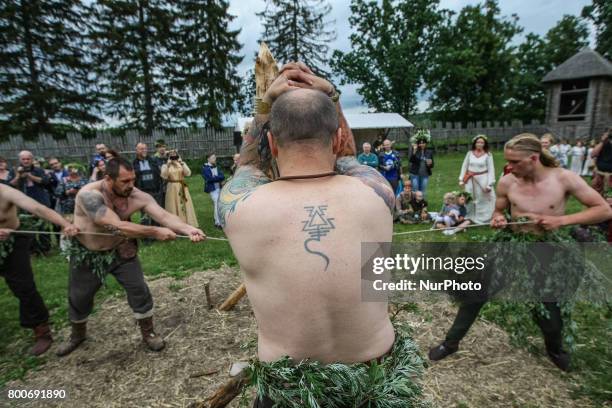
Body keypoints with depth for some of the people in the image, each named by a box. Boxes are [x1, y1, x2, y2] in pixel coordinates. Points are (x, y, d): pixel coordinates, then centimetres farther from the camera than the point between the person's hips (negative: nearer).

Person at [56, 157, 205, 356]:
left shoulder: (137, 196, -23)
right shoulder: (89, 195, -34)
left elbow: (164, 215, -34)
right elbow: (117, 226, -42)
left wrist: (188, 229, -51)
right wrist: (155, 232, -43)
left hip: (120, 249, 2)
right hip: (87, 253, -1)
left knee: (139, 290, -4)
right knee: (78, 297, 17)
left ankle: (148, 333, 18)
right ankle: (77, 335, 47)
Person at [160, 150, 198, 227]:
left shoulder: (182, 164, 6)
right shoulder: (165, 165, 1)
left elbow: (188, 173, -9)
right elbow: (164, 176, -14)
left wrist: (182, 163, -13)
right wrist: (168, 165, -17)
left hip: (182, 188, 2)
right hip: (172, 189, -2)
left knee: (185, 206, 4)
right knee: (173, 207, 1)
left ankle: (187, 224, 12)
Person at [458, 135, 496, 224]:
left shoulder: (488, 155, -6)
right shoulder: (470, 153, 2)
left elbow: (491, 170, -8)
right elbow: (464, 167, 6)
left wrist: (490, 184, -14)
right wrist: (461, 180, 2)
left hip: (483, 180, -3)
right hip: (471, 180, 3)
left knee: (483, 200, 2)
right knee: (470, 200, 12)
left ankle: (485, 220, 12)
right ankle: (470, 219, 25)